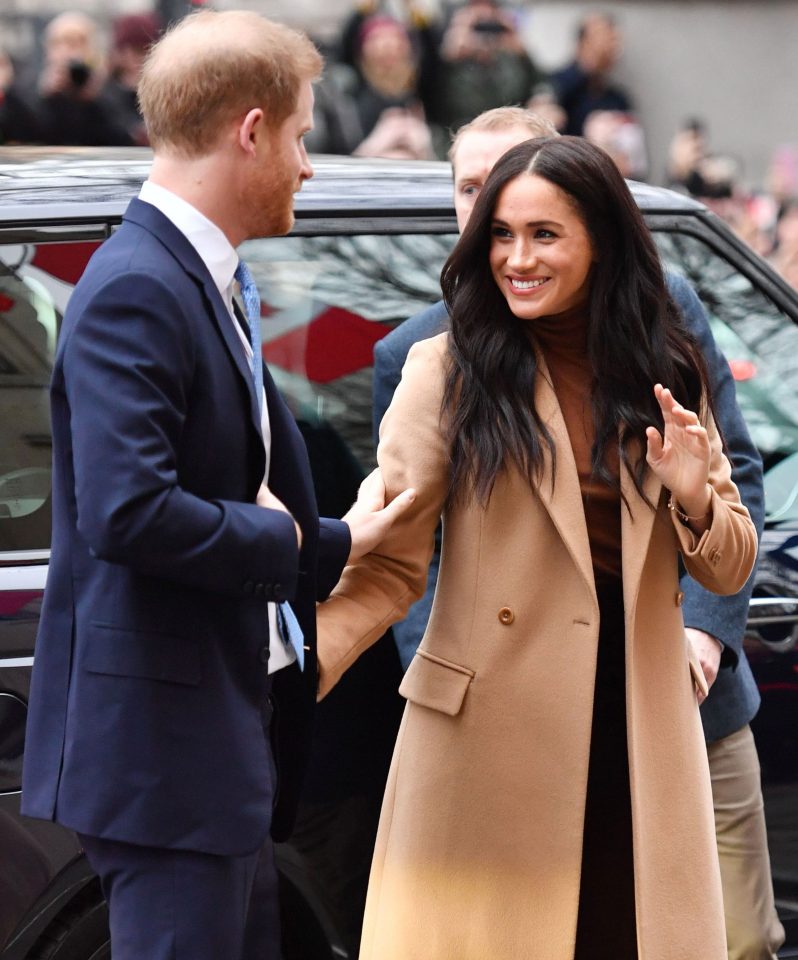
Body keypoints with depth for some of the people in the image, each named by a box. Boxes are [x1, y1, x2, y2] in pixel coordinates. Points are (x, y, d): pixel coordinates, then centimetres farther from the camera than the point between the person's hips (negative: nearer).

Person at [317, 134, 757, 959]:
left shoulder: (665, 374, 8)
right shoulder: (449, 372, -3)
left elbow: (731, 570, 10)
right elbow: (390, 563, -7)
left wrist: (694, 500, -11)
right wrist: (302, 662, -24)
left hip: (641, 731, 3)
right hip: (489, 735, -3)